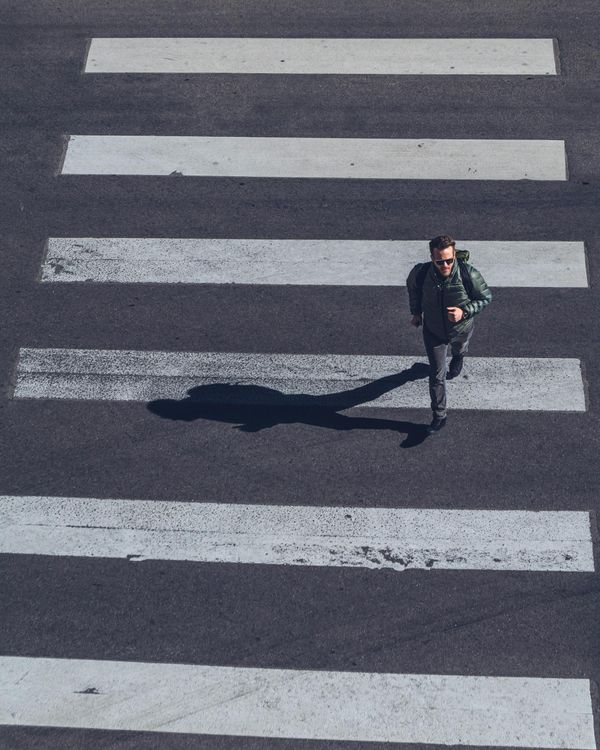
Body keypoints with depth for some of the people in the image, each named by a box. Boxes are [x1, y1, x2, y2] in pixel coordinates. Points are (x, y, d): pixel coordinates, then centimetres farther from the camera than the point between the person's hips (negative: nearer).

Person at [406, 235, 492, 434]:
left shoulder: (469, 274, -35)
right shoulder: (421, 273, -30)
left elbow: (485, 297, -18)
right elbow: (412, 286, -4)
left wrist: (465, 312, -33)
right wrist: (416, 312, 6)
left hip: (460, 329, 0)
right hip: (433, 331, 0)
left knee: (459, 350, 36)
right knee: (436, 376, 7)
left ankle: (458, 358, 74)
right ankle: (439, 417, 24)